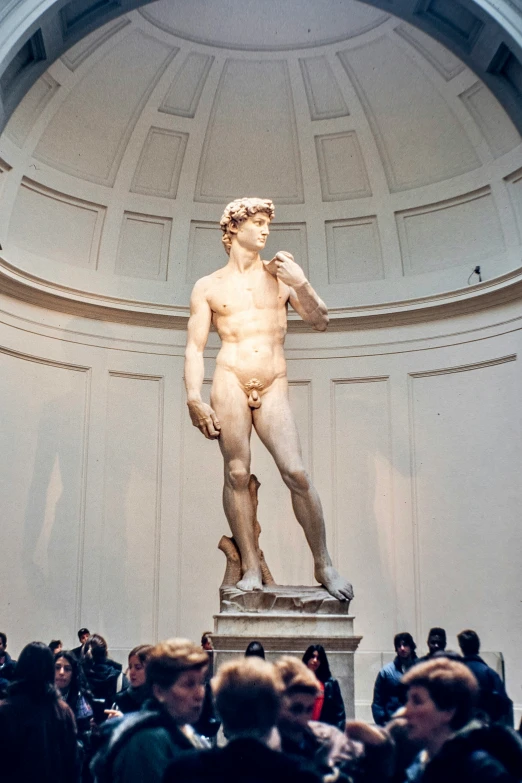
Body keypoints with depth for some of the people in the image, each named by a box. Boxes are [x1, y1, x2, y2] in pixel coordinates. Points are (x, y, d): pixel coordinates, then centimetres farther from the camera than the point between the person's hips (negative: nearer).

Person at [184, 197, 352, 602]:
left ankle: (324, 565, 1)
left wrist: (301, 283, -4)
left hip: (274, 387, 1)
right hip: (230, 382, 0)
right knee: (238, 474, -7)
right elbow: (195, 346, 7)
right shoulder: (208, 287, 13)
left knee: (297, 473, -10)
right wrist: (194, 397, -6)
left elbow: (320, 321, 12)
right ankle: (251, 568, 0)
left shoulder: (281, 274, 16)